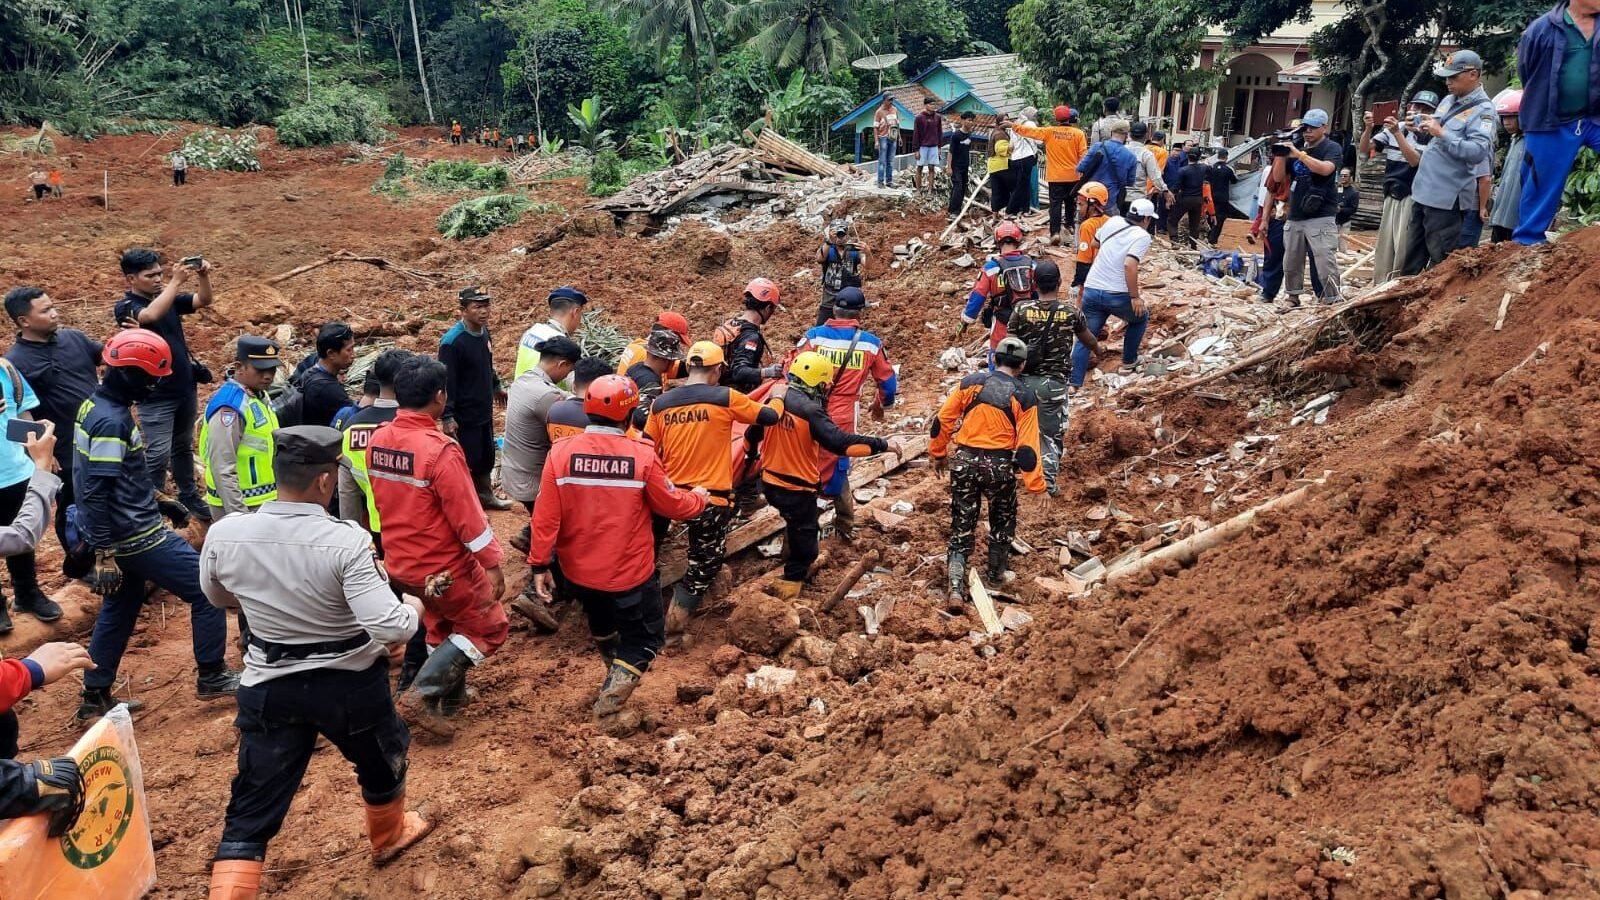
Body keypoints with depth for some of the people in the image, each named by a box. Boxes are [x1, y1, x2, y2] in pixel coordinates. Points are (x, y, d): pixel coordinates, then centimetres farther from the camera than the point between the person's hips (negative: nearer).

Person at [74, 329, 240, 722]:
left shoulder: (98, 405, 8)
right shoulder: (112, 420, -23)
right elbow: (96, 493, -26)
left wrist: (151, 495, 27)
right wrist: (104, 555, -25)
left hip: (119, 535, 10)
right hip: (136, 537, -10)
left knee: (119, 611, 21)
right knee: (207, 590, 0)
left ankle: (95, 696, 29)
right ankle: (211, 677, 11)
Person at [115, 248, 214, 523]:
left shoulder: (169, 298, 4)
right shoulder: (125, 307, -13)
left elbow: (205, 300, 1)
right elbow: (151, 315, -33)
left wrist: (203, 276, -19)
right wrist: (176, 281, -33)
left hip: (185, 387, 6)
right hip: (155, 395, -6)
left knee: (183, 446, 20)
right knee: (158, 454, -5)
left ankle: (189, 496, 33)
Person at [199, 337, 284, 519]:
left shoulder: (259, 396, 7)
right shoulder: (231, 407, -22)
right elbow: (223, 469, -25)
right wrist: (239, 516, -27)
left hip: (263, 501, 9)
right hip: (241, 505, -9)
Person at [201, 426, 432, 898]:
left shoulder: (223, 535, -14)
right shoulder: (346, 541, -28)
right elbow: (390, 628, -30)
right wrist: (413, 608, -8)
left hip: (269, 687, 2)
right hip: (350, 683, -2)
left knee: (251, 812, 11)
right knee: (382, 761, 29)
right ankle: (389, 836, 55)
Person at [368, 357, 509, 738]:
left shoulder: (378, 440, -3)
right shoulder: (440, 450, -26)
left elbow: (379, 500, 10)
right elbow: (467, 515, -23)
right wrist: (492, 562, -14)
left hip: (400, 563, 8)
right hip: (444, 567, -8)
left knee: (442, 627, 27)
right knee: (489, 627, 9)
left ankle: (450, 698, 35)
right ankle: (422, 695, 1)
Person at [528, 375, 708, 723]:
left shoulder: (561, 453, -14)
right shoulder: (642, 456, -18)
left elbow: (546, 517, -12)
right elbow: (672, 505, -6)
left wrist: (540, 565, -1)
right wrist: (699, 498, 15)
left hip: (578, 571, 4)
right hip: (630, 572, -3)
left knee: (600, 619, 33)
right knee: (645, 636, 16)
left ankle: (614, 666, 55)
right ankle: (618, 683, -7)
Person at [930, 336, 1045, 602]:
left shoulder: (970, 382, 1)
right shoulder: (1024, 396, -4)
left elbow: (942, 421, 3)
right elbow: (1027, 447, -8)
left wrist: (939, 454, 17)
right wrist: (1036, 485, -2)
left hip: (964, 460, 2)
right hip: (1000, 466, -1)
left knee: (962, 524, 8)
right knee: (1003, 520, 24)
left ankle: (955, 587, 0)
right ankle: (996, 573, 37)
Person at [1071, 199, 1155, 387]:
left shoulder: (1113, 222, 8)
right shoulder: (1142, 236, -9)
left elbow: (1094, 242, 24)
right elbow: (1130, 265, -23)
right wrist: (1135, 296, -16)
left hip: (1091, 290, 5)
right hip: (1117, 294, -4)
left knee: (1085, 338, 8)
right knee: (1141, 316, 26)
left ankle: (1074, 383, -2)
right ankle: (1128, 362, 35)